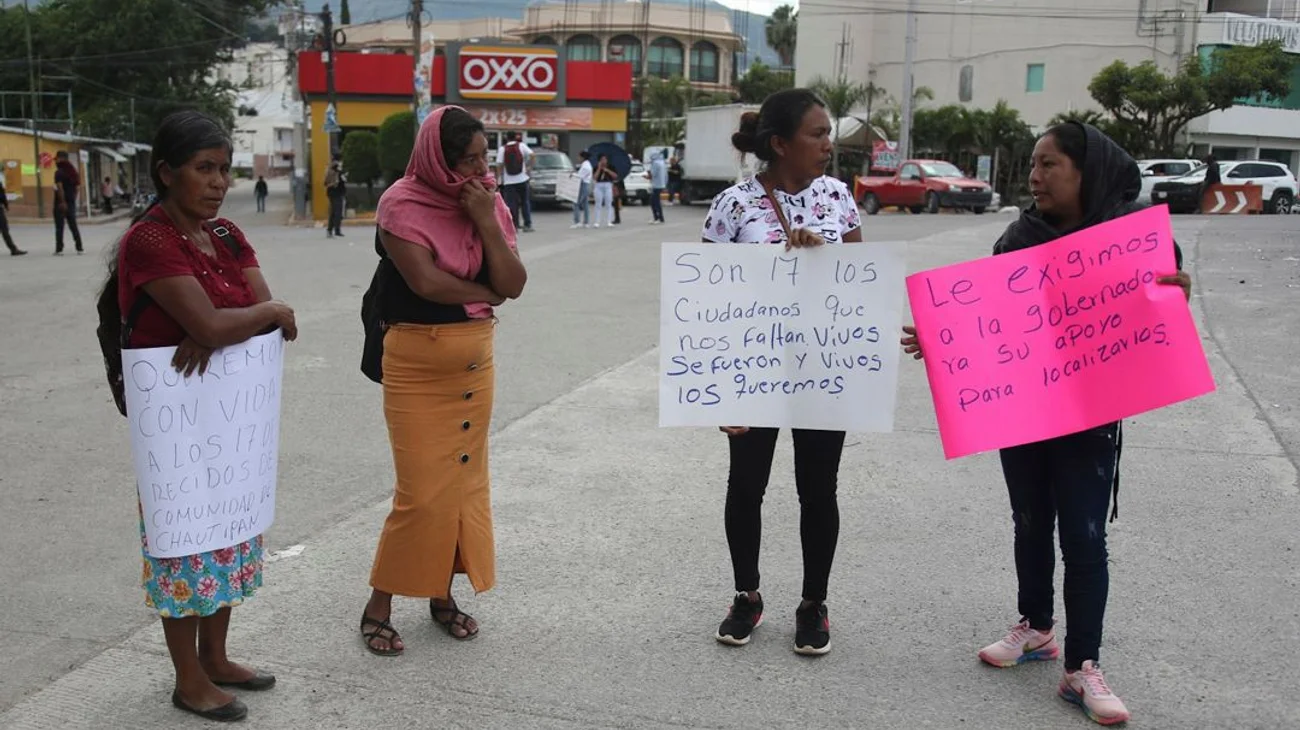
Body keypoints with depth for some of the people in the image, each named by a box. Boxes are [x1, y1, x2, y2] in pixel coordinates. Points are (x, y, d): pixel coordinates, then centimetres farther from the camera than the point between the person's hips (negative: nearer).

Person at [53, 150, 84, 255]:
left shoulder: (59, 172, -11)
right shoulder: (72, 171, 10)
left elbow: (60, 188, -20)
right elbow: (77, 187, 12)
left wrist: (62, 202, -21)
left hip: (61, 203, -6)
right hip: (71, 202, 6)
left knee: (59, 227, -1)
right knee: (73, 225, 11)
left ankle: (59, 249, -1)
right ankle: (80, 248, 7)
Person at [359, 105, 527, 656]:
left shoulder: (489, 203, 4)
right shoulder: (403, 204, -11)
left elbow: (514, 285, -6)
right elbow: (425, 280, -23)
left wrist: (486, 221, -16)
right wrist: (485, 293, -9)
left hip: (475, 360, 6)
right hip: (416, 362, -5)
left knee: (465, 480, 10)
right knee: (422, 491, -6)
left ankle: (442, 594, 26)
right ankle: (378, 606, 11)